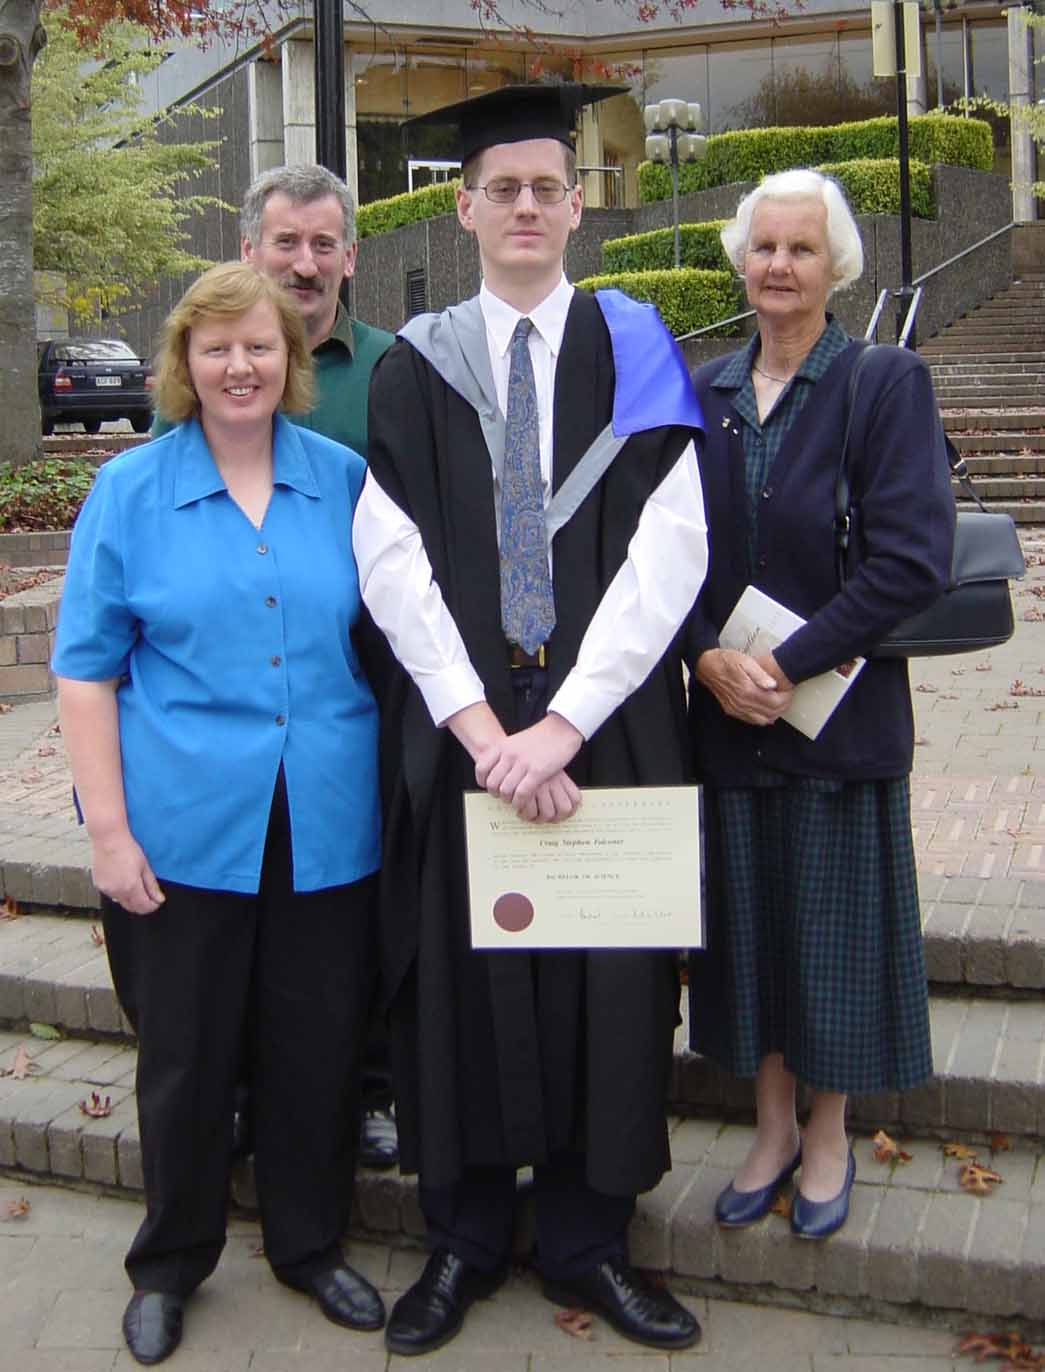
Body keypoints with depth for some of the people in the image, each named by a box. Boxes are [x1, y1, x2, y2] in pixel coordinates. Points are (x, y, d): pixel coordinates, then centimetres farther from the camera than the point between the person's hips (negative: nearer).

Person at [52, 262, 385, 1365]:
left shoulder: (346, 479, 4)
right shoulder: (130, 492, -1)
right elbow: (86, 670, -1)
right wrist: (108, 829, -8)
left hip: (327, 828, 2)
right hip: (187, 830, -1)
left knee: (319, 1047, 13)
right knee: (186, 1055, 12)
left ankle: (309, 1244, 35)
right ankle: (170, 1262, 34)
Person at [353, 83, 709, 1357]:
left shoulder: (634, 348, 3)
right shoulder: (415, 365, 5)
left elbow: (669, 550, -7)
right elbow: (391, 559, -3)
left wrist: (564, 720, -16)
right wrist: (483, 727, -14)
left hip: (607, 716, 0)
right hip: (458, 719, 0)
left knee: (605, 975, 6)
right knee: (462, 974, 6)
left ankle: (584, 1241, 25)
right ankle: (464, 1238, 25)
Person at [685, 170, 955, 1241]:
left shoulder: (886, 383, -7)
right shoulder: (704, 393, 6)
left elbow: (913, 558, -15)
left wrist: (788, 665, -18)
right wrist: (711, 657, -11)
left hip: (838, 705, -4)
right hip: (725, 710, 4)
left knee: (833, 919, 8)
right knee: (748, 916, 12)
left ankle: (829, 1136, 27)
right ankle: (772, 1127, 30)